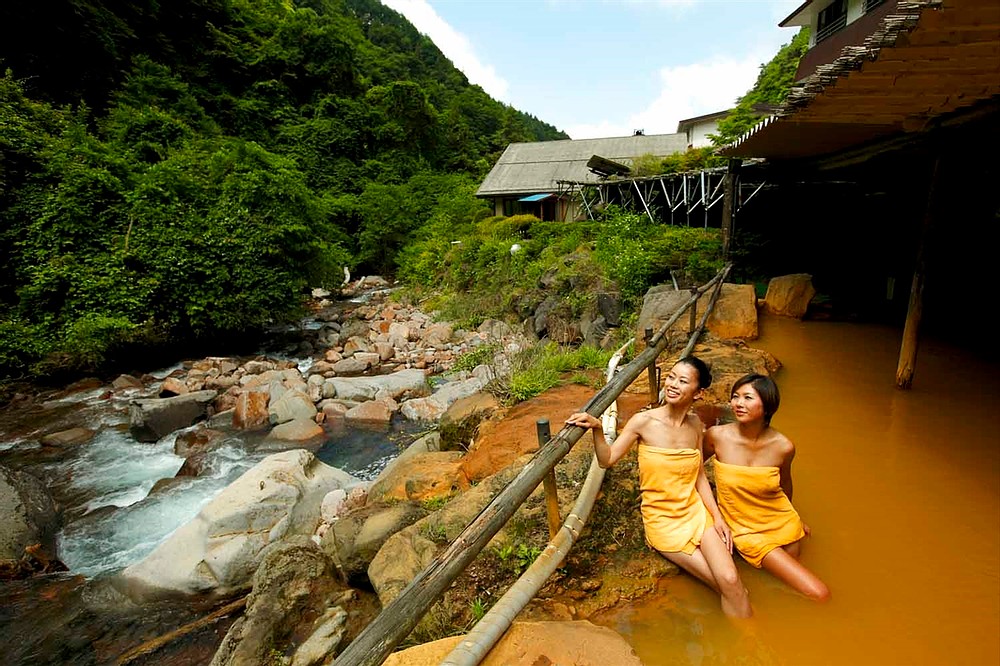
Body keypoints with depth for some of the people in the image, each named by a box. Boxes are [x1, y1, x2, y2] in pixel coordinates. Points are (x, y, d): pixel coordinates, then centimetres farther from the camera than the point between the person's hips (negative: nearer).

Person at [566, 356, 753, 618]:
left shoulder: (695, 424, 1)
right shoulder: (644, 421, -13)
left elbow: (699, 475, 8)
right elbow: (607, 459, -13)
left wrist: (717, 517, -1)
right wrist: (597, 428, -29)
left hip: (696, 511, 3)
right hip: (662, 519, -3)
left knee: (731, 580, -15)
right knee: (726, 586, -11)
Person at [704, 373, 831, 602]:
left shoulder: (783, 447, -14)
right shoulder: (717, 436, -20)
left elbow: (785, 484, 8)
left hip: (782, 524, 3)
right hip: (747, 532, -3)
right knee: (818, 595, -10)